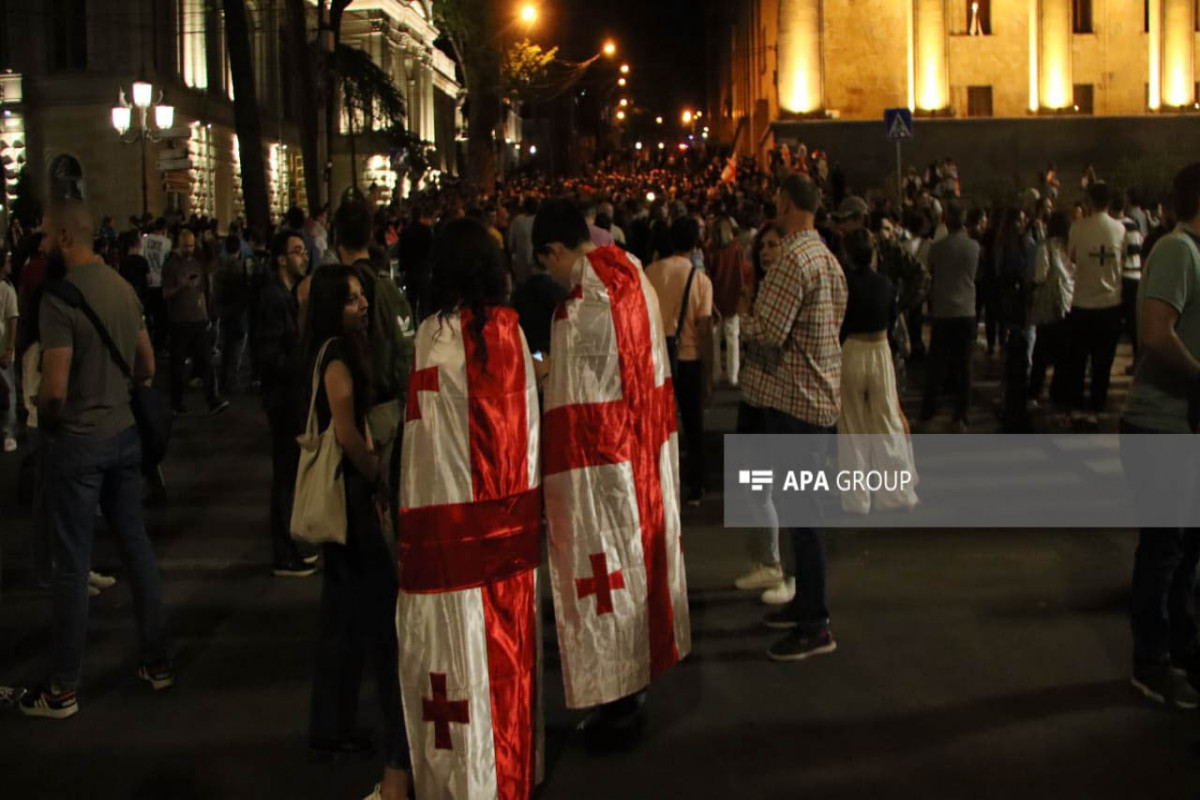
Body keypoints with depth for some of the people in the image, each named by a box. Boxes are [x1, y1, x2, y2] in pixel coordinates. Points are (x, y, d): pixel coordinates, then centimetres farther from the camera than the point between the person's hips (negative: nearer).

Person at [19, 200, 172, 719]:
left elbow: (54, 389, -21)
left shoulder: (59, 298, -18)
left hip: (76, 441, -7)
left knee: (72, 564, 2)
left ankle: (63, 690, 12)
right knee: (136, 546, 15)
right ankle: (156, 662, 24)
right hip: (123, 433, 7)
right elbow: (147, 367, 12)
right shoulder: (123, 287, 4)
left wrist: (42, 422, -2)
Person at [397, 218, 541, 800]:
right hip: (514, 506, 5)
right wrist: (520, 485, 11)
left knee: (464, 651, 4)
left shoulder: (436, 334, -13)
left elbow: (427, 432, -11)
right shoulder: (512, 328, 1)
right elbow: (527, 417, 3)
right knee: (509, 640, 16)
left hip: (455, 514, -5)